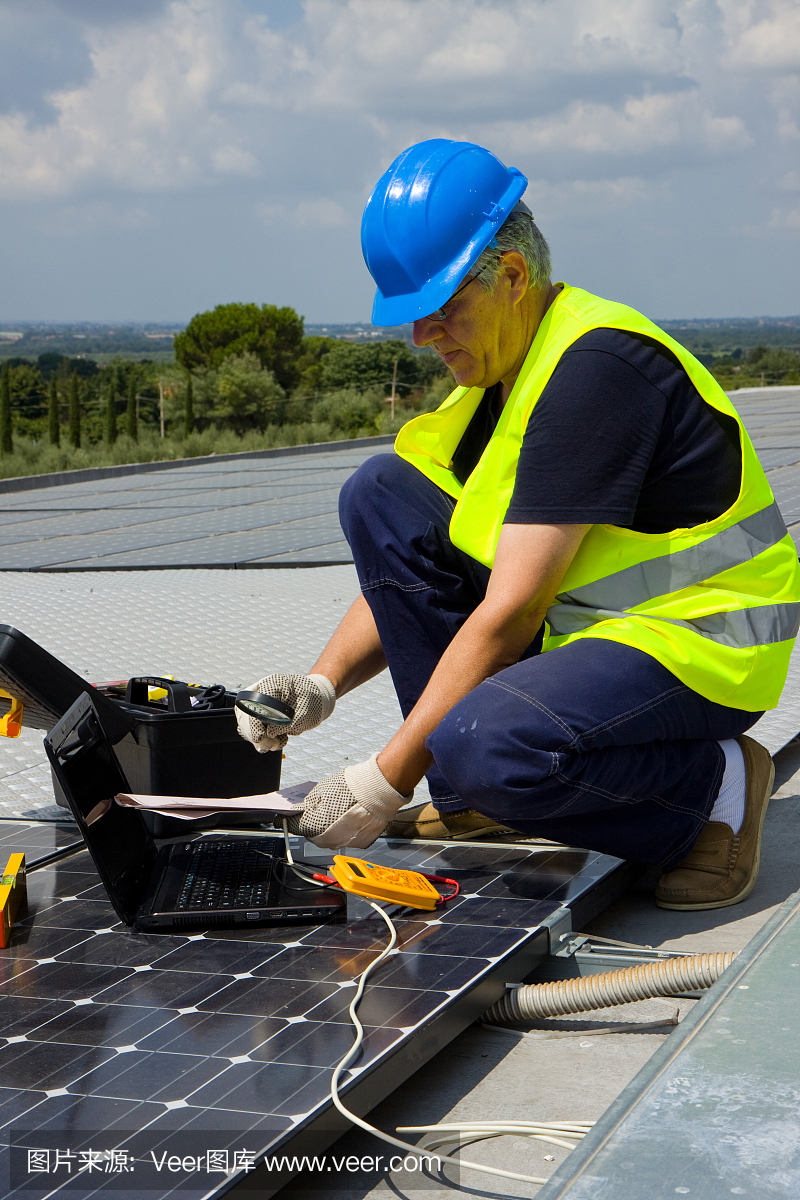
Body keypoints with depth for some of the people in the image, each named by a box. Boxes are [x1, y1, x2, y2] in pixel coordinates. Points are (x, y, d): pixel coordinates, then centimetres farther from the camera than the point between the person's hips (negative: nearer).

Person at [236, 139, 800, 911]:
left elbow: (509, 615, -25)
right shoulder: (503, 365, 6)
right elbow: (409, 563, 10)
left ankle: (715, 785, -7)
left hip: (697, 642, -9)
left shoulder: (595, 369, -23)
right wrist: (322, 682, -6)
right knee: (379, 495, -1)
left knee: (485, 749, -36)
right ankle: (480, 798, 3)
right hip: (587, 622, 10)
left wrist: (383, 782, -21)